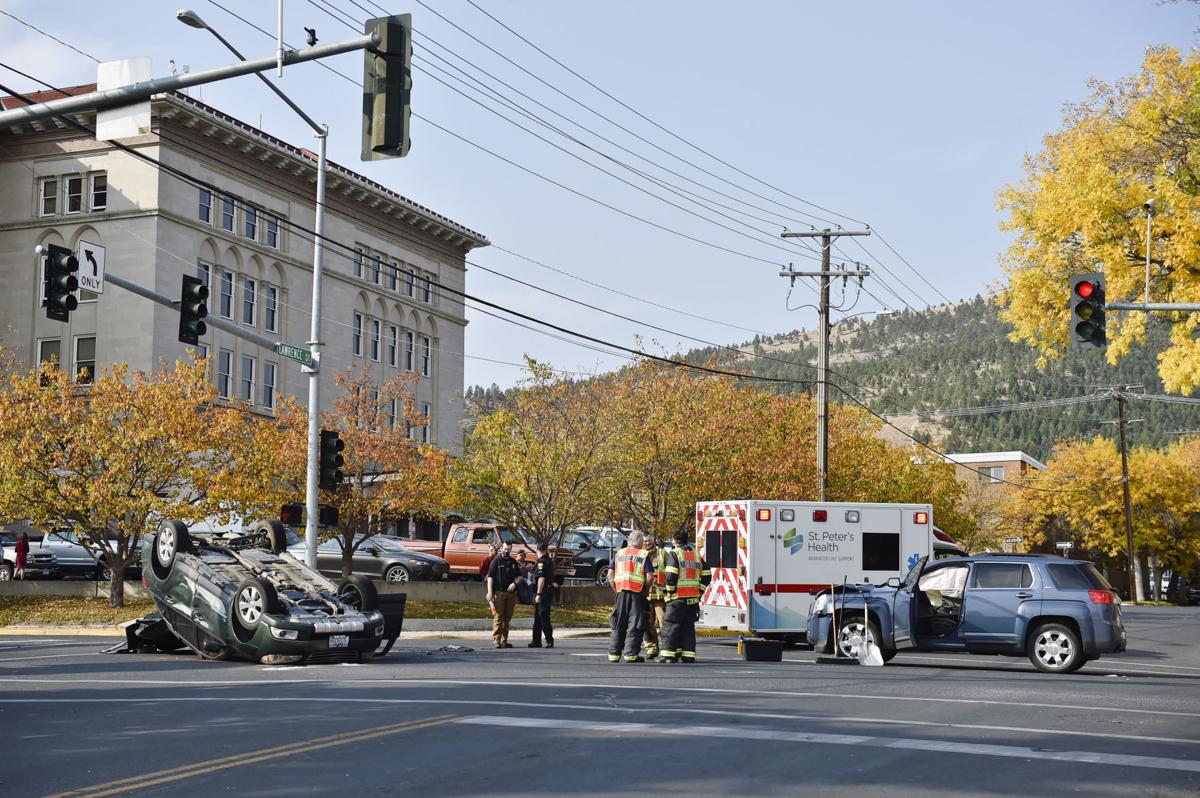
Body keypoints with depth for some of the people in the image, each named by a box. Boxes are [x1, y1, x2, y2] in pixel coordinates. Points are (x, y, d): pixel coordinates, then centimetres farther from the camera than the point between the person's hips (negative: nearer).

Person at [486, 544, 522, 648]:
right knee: (498, 616, -8)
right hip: (499, 592, -5)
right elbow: (490, 577, -6)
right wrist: (490, 592, -15)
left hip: (511, 592, 5)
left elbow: (519, 576, 19)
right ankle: (496, 640, -8)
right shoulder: (496, 561, 0)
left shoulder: (513, 562, 15)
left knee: (507, 617, 8)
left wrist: (514, 583, -3)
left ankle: (504, 641, 14)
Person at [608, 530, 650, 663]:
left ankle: (614, 653, 11)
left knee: (618, 624, 10)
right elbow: (649, 576, -8)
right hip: (637, 593, -4)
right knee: (634, 625, 2)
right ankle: (630, 654, 0)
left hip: (621, 592, 4)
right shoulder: (644, 555, 1)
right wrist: (646, 589, 6)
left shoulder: (619, 554, 12)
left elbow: (610, 574, 7)